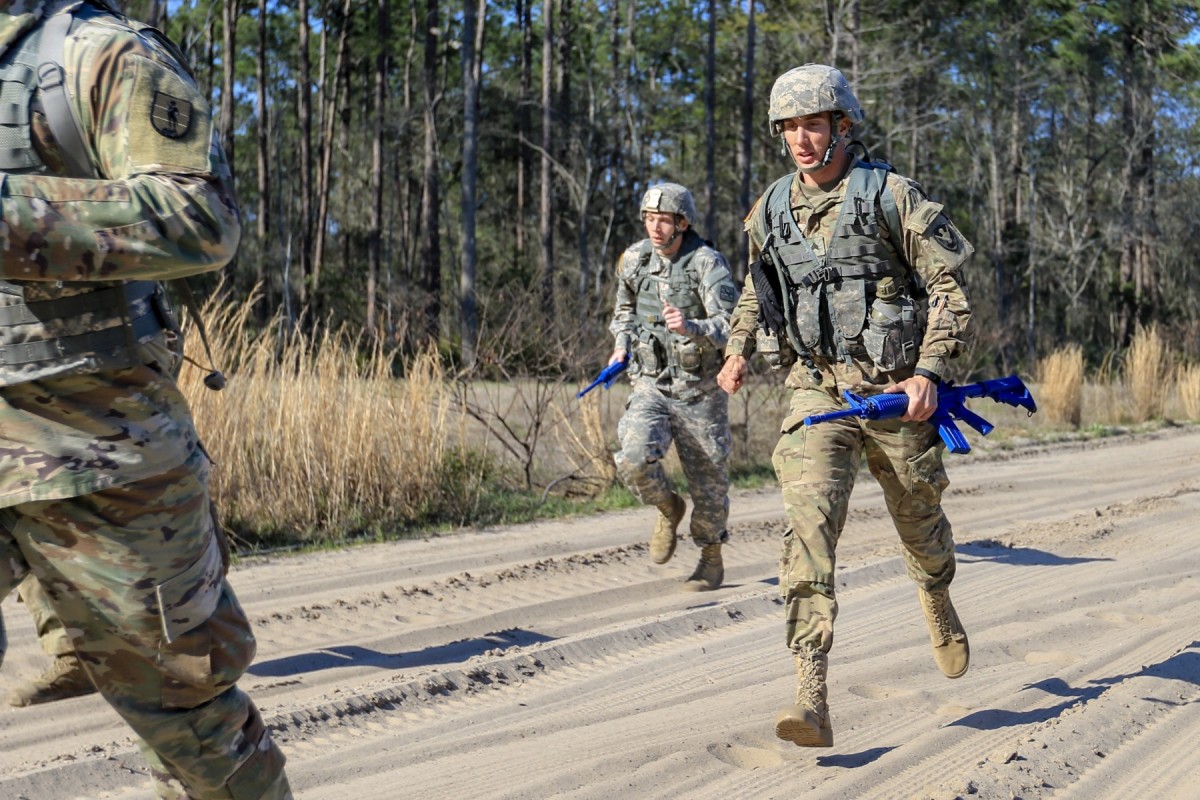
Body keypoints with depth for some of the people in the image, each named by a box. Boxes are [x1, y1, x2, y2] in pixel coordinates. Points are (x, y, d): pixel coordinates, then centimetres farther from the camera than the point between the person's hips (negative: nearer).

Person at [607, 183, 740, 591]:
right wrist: (622, 344, 7)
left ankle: (712, 559, 28)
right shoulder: (634, 259, 2)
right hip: (651, 384, 3)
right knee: (634, 458, -19)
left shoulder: (706, 263, -13)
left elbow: (730, 325, -20)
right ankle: (669, 509, 14)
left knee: (707, 477, 7)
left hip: (699, 390, -3)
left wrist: (690, 328, -37)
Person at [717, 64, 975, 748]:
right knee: (809, 528, -16)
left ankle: (939, 607, 53)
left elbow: (951, 283, -8)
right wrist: (740, 350, 21)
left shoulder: (890, 196, -8)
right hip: (816, 391, 2)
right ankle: (812, 701, -22)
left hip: (895, 391, -2)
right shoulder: (771, 210, 6)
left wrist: (930, 371, -17)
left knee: (920, 522, 16)